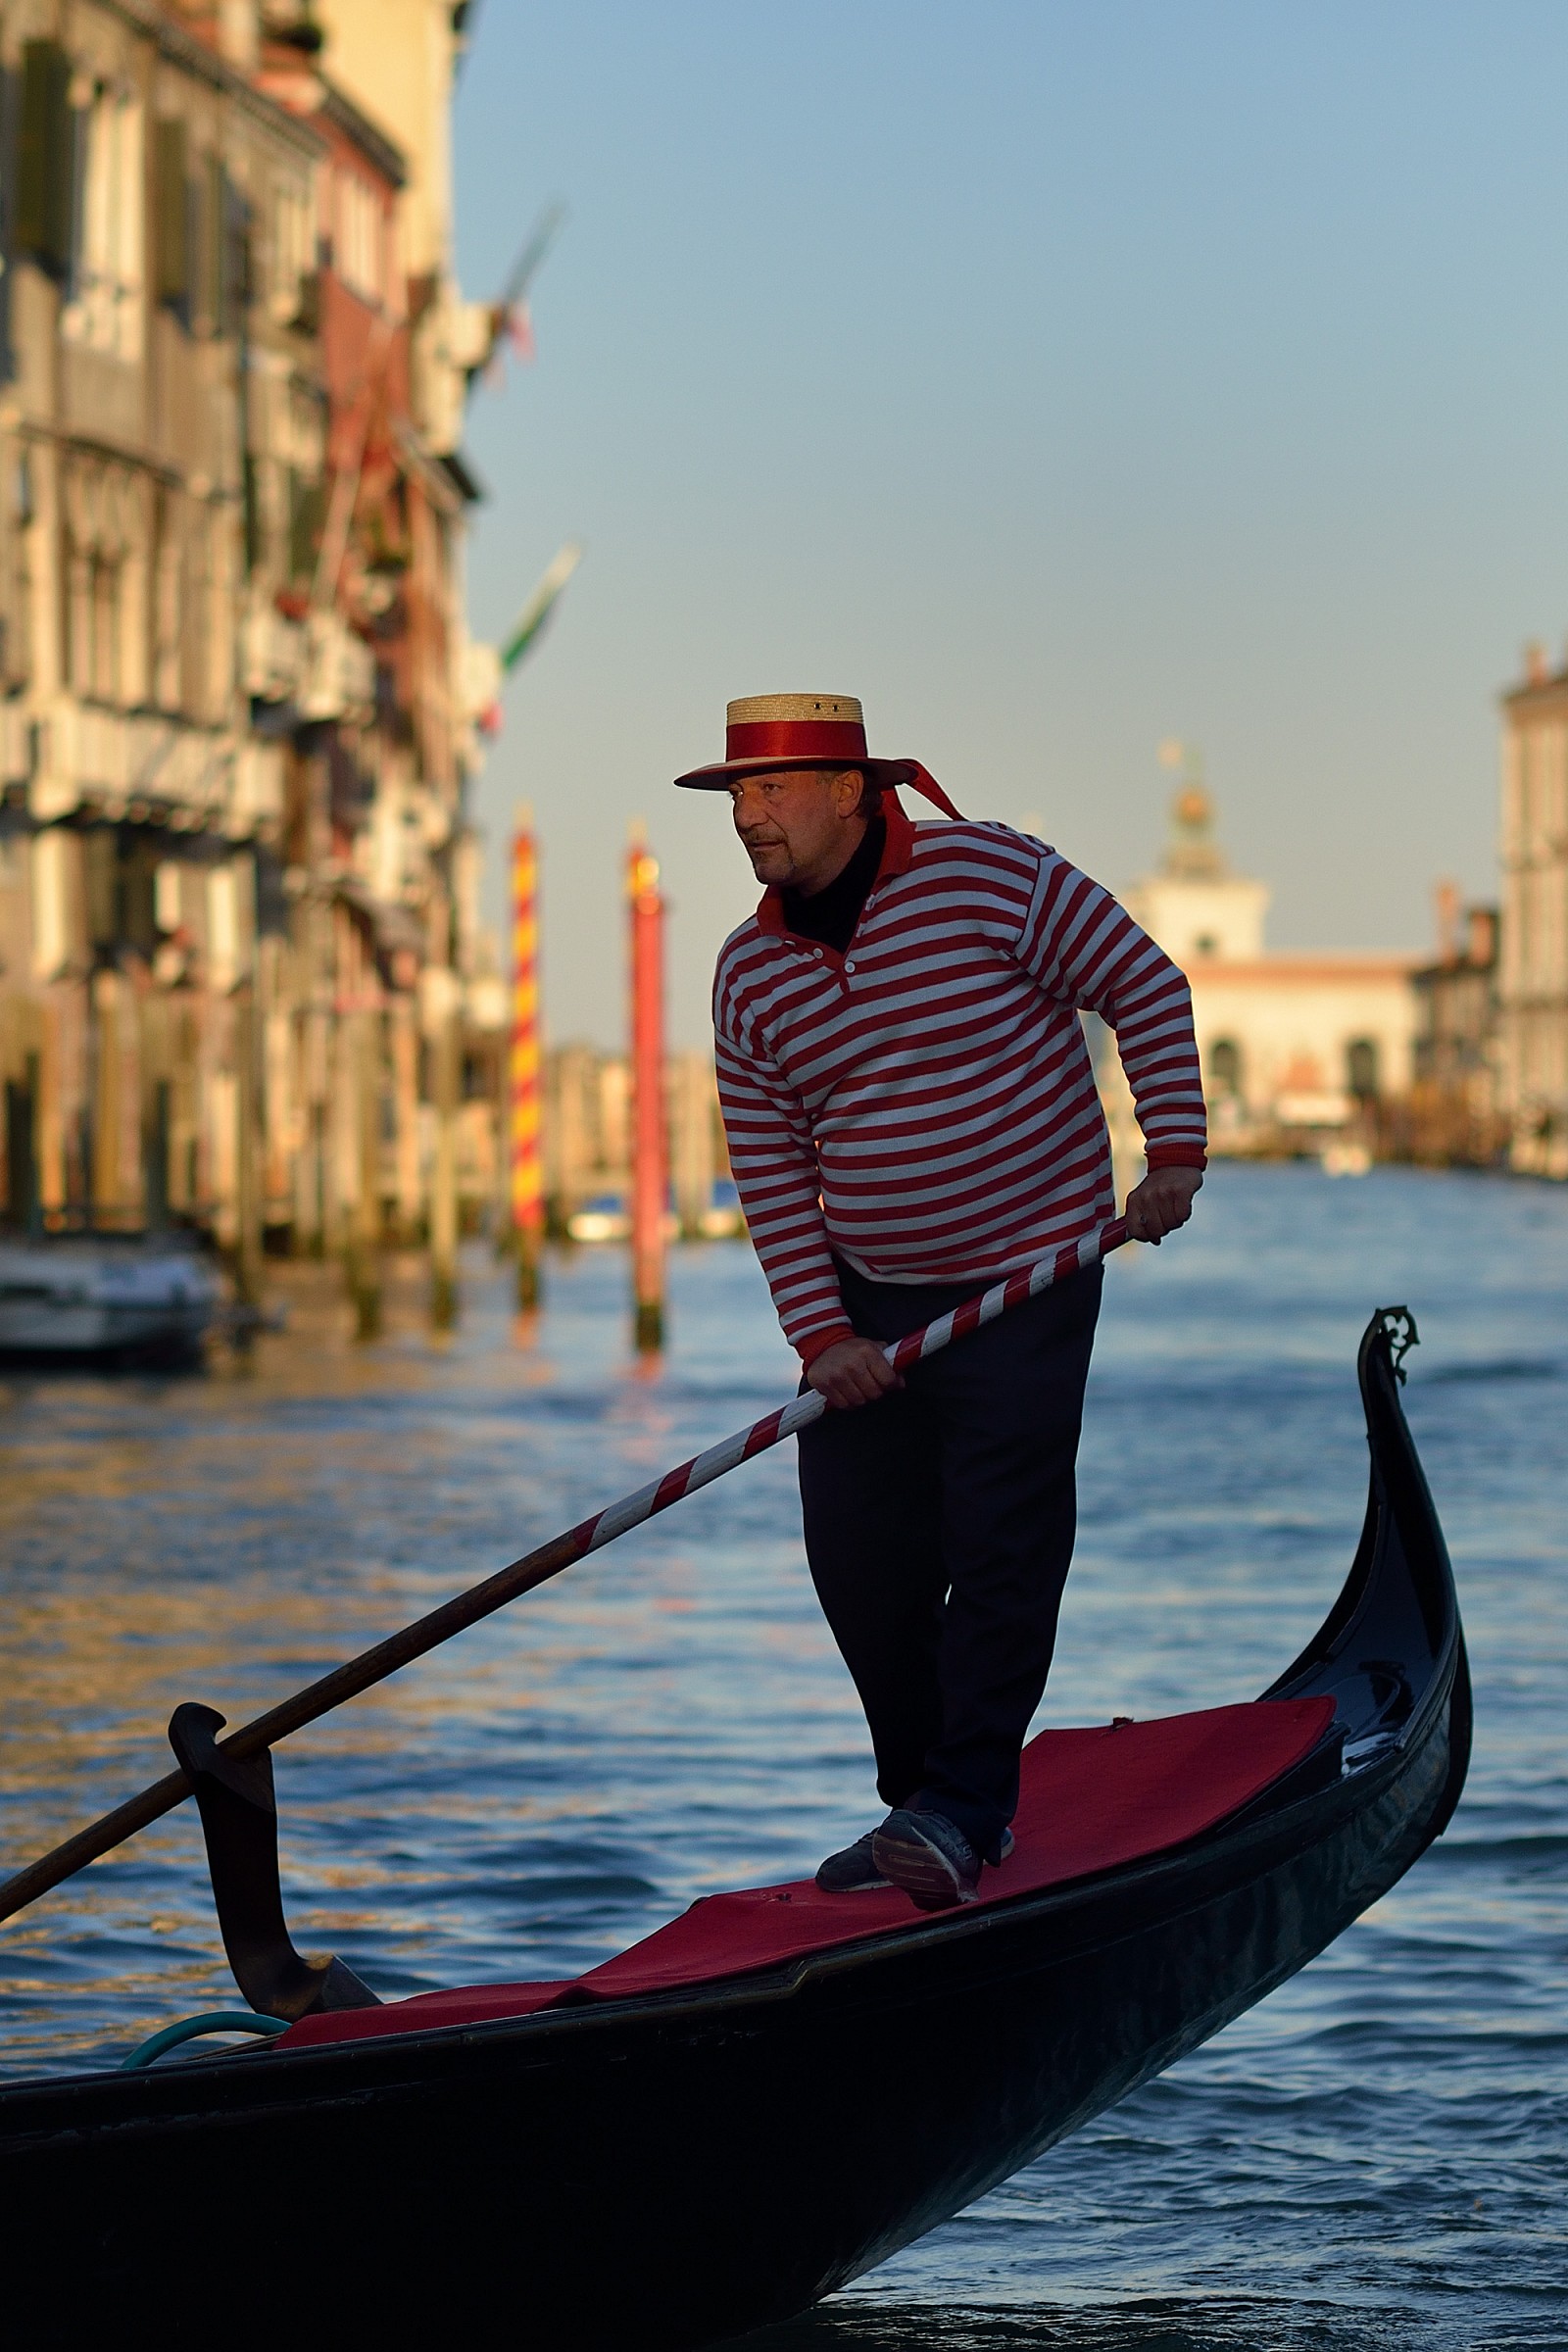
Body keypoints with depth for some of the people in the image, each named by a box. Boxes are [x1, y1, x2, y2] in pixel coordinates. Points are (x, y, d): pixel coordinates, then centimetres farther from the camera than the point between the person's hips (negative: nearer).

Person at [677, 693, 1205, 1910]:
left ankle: (965, 1815, -5)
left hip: (1027, 1278, -5)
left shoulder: (984, 872, -11)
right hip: (869, 1297, 5)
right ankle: (922, 1800, 16)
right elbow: (769, 1172, 3)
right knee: (859, 1553, 3)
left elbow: (1145, 984, -6)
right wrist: (822, 1335, -6)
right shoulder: (749, 974, 2)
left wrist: (1174, 1151, -13)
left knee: (1001, 1549, -8)